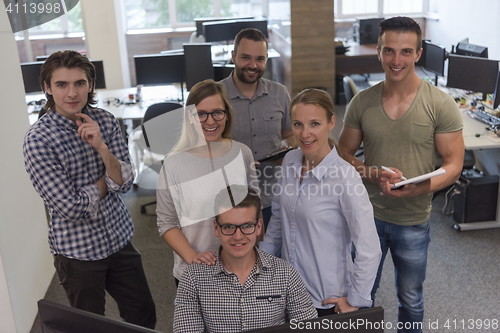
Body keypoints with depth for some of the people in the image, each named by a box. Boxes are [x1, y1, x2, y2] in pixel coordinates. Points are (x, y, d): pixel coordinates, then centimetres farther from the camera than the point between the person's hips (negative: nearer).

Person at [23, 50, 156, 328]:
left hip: (120, 239, 4)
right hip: (78, 250, -4)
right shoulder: (38, 139, -18)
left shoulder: (106, 121, -4)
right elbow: (70, 207, -21)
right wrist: (106, 181, -8)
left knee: (145, 316, 17)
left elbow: (125, 182, -9)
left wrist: (100, 146, -24)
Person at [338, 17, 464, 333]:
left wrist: (419, 188, -27)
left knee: (411, 300, 19)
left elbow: (454, 164, -9)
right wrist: (372, 173, -17)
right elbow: (344, 153, 3)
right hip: (368, 214, 2)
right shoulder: (362, 102, -4)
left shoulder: (441, 105, -11)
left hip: (413, 221, -1)